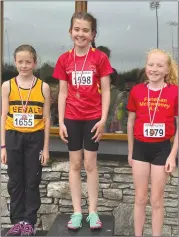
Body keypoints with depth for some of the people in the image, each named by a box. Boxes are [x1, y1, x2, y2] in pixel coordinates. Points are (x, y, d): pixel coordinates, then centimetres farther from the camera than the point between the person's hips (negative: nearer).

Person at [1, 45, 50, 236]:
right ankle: (17, 220, 21)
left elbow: (46, 119, 1)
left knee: (32, 182, 6)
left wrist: (46, 147, -1)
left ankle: (29, 222, 18)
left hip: (35, 138, -1)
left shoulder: (43, 87, -2)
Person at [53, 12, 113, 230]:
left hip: (93, 118, -2)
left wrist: (103, 119, -11)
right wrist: (61, 122, -1)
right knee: (75, 164, 8)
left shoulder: (100, 58, -5)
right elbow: (63, 93, 3)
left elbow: (105, 91, -4)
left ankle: (93, 211, 16)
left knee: (90, 164, 4)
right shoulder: (64, 59, 2)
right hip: (72, 118, 2)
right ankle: (77, 211, 18)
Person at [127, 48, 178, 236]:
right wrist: (130, 152, 9)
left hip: (162, 149, -1)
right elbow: (130, 122, 6)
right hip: (140, 148, 2)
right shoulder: (137, 91, -3)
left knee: (157, 200, 11)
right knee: (140, 198, 13)